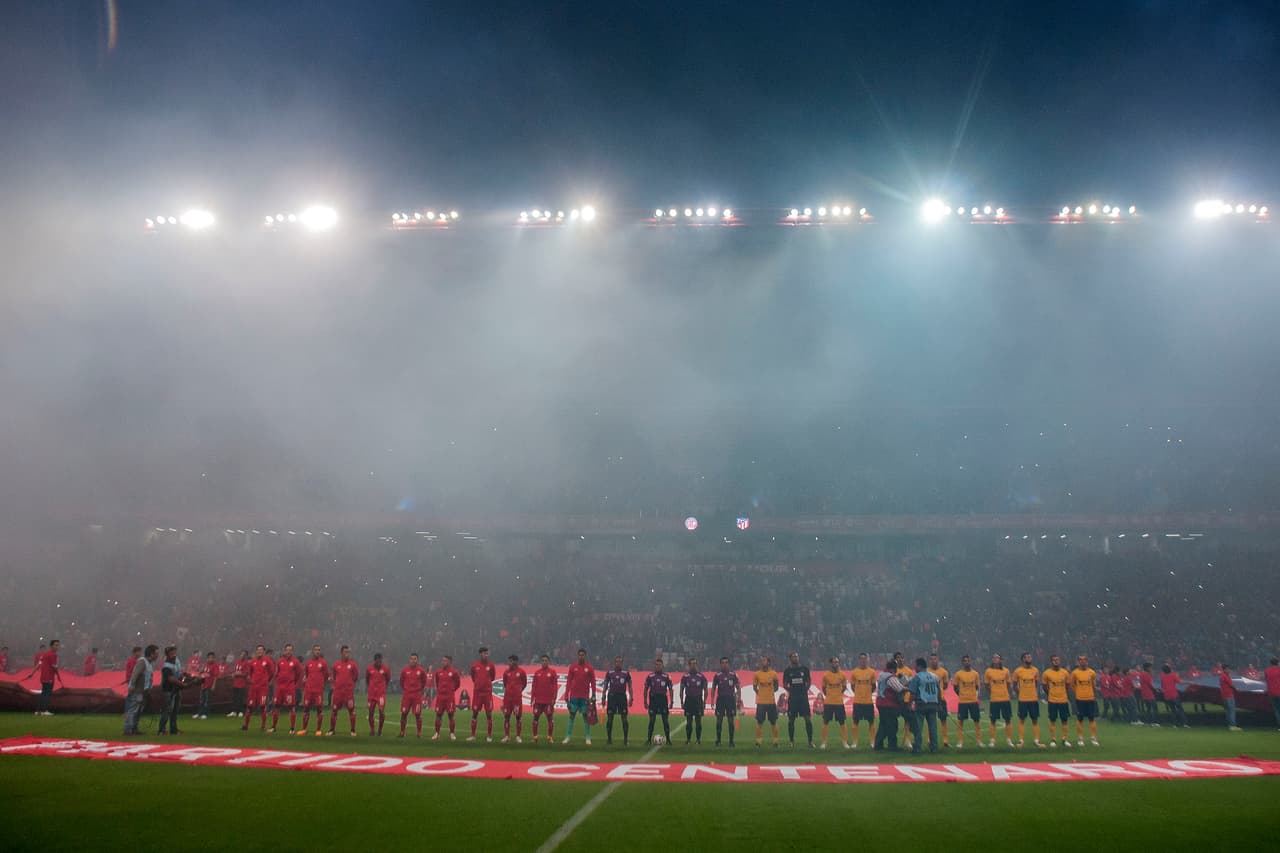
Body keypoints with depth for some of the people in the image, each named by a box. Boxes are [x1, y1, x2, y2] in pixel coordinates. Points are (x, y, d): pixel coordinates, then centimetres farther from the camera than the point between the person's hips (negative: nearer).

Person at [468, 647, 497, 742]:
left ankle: (489, 736, 5)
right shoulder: (474, 666, 1)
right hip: (477, 692, 1)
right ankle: (473, 735, 10)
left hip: (488, 692, -1)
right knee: (474, 713, 4)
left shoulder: (491, 665, 0)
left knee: (489, 714, -1)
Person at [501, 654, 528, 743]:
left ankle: (518, 736, 7)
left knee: (518, 716, -1)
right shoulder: (506, 672, 6)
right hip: (507, 697, 3)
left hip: (517, 697, -3)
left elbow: (525, 684, 10)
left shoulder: (521, 671, -1)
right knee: (506, 716, 2)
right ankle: (507, 736, 9)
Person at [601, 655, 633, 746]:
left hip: (622, 696, 0)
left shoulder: (626, 673, 6)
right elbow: (605, 686, 9)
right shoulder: (609, 673, 6)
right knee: (610, 718, 1)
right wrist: (604, 698, 3)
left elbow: (629, 687, 9)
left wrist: (631, 698, 2)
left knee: (624, 718, -4)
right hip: (612, 696, 0)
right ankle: (609, 739, 9)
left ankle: (625, 739, 1)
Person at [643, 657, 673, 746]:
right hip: (653, 700, 0)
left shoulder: (666, 676, 4)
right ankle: (649, 739, 7)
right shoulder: (650, 676, 3)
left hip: (663, 699, 0)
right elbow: (646, 690, 8)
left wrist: (671, 702, 0)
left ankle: (668, 739, 5)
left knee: (665, 720, -1)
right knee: (652, 721, 2)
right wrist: (645, 702, 3)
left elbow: (670, 689, 7)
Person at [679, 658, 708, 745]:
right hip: (688, 700, 1)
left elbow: (705, 690, 5)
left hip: (698, 700, -1)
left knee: (698, 721, 0)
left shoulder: (701, 676, 1)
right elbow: (681, 690, 7)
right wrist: (682, 702, 2)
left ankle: (698, 739, 5)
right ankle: (688, 739, 9)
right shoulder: (685, 676, 3)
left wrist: (704, 702, -1)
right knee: (689, 721, 3)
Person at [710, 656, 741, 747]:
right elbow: (713, 688, 9)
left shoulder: (733, 674, 3)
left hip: (731, 699, 0)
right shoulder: (717, 675, 4)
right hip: (720, 699, 0)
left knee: (731, 720, 0)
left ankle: (731, 741, 6)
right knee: (719, 720, 0)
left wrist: (739, 700, -1)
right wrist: (712, 700, 1)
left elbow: (738, 688, 6)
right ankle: (718, 740, 8)